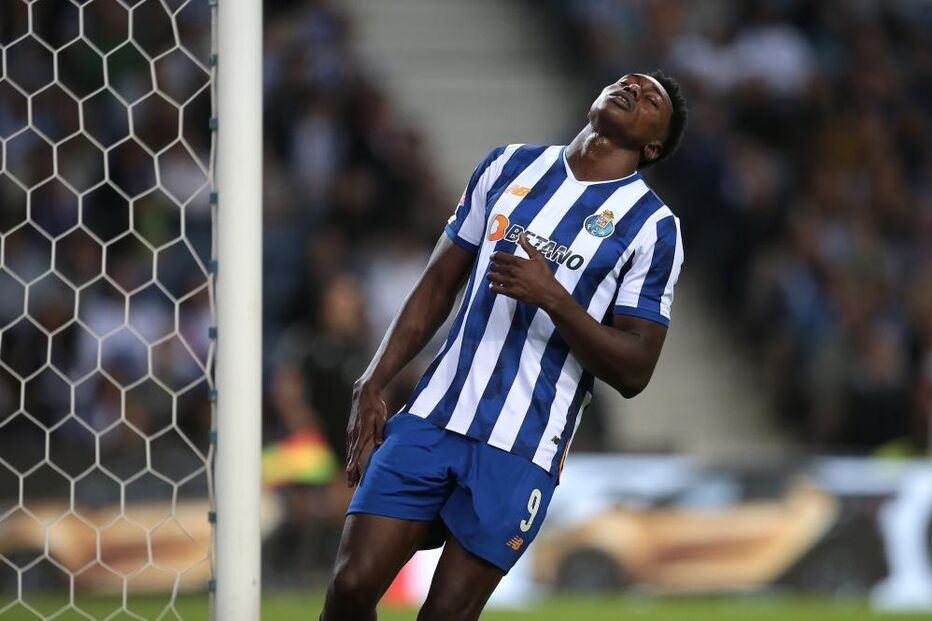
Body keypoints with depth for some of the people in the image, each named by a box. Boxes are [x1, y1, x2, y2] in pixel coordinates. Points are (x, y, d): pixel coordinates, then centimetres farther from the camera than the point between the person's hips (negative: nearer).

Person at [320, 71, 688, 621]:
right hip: (433, 415, 3)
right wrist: (373, 385, 7)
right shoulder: (510, 165, 13)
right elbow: (439, 285, 16)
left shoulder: (651, 228, 0)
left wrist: (553, 298, -18)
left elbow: (632, 372, -5)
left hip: (521, 451, -3)